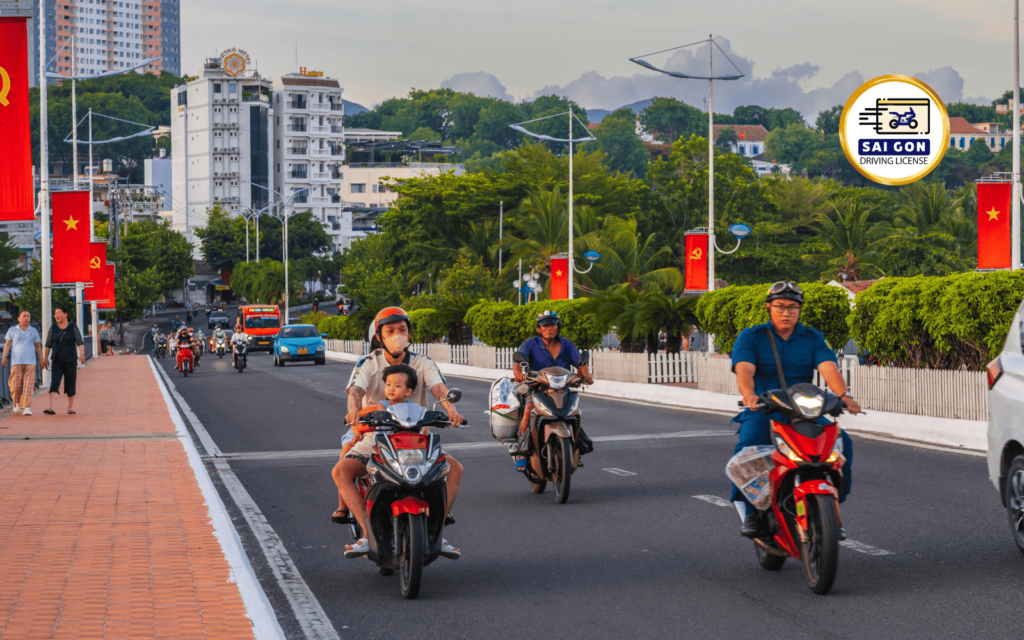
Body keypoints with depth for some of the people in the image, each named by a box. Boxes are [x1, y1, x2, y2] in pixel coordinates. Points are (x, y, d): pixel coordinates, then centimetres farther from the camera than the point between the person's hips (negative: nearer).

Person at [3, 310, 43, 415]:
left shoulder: (34, 331, 11)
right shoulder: (12, 330, 6)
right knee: (16, 384, -4)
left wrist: (42, 360, 11)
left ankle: (27, 408, -14)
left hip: (30, 362, 1)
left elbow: (38, 347, 16)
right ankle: (17, 404, 21)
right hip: (16, 361, -1)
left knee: (29, 384, -11)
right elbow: (7, 344, 2)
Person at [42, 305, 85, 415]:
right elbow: (48, 345, 10)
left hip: (70, 360, -1)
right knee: (54, 383, -13)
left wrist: (82, 353, -18)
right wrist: (45, 358, 4)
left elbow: (80, 343, -2)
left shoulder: (73, 327, 2)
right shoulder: (53, 328, 7)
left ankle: (71, 407, 17)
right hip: (56, 361, 1)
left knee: (70, 383, 4)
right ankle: (51, 407, -23)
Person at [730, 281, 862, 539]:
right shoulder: (750, 337, 5)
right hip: (762, 412, -2)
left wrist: (843, 395, -29)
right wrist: (749, 395, -36)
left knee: (841, 441, -21)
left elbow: (829, 367, -8)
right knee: (749, 443, -35)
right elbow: (744, 370, -13)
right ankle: (749, 510, -22)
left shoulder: (813, 338, 11)